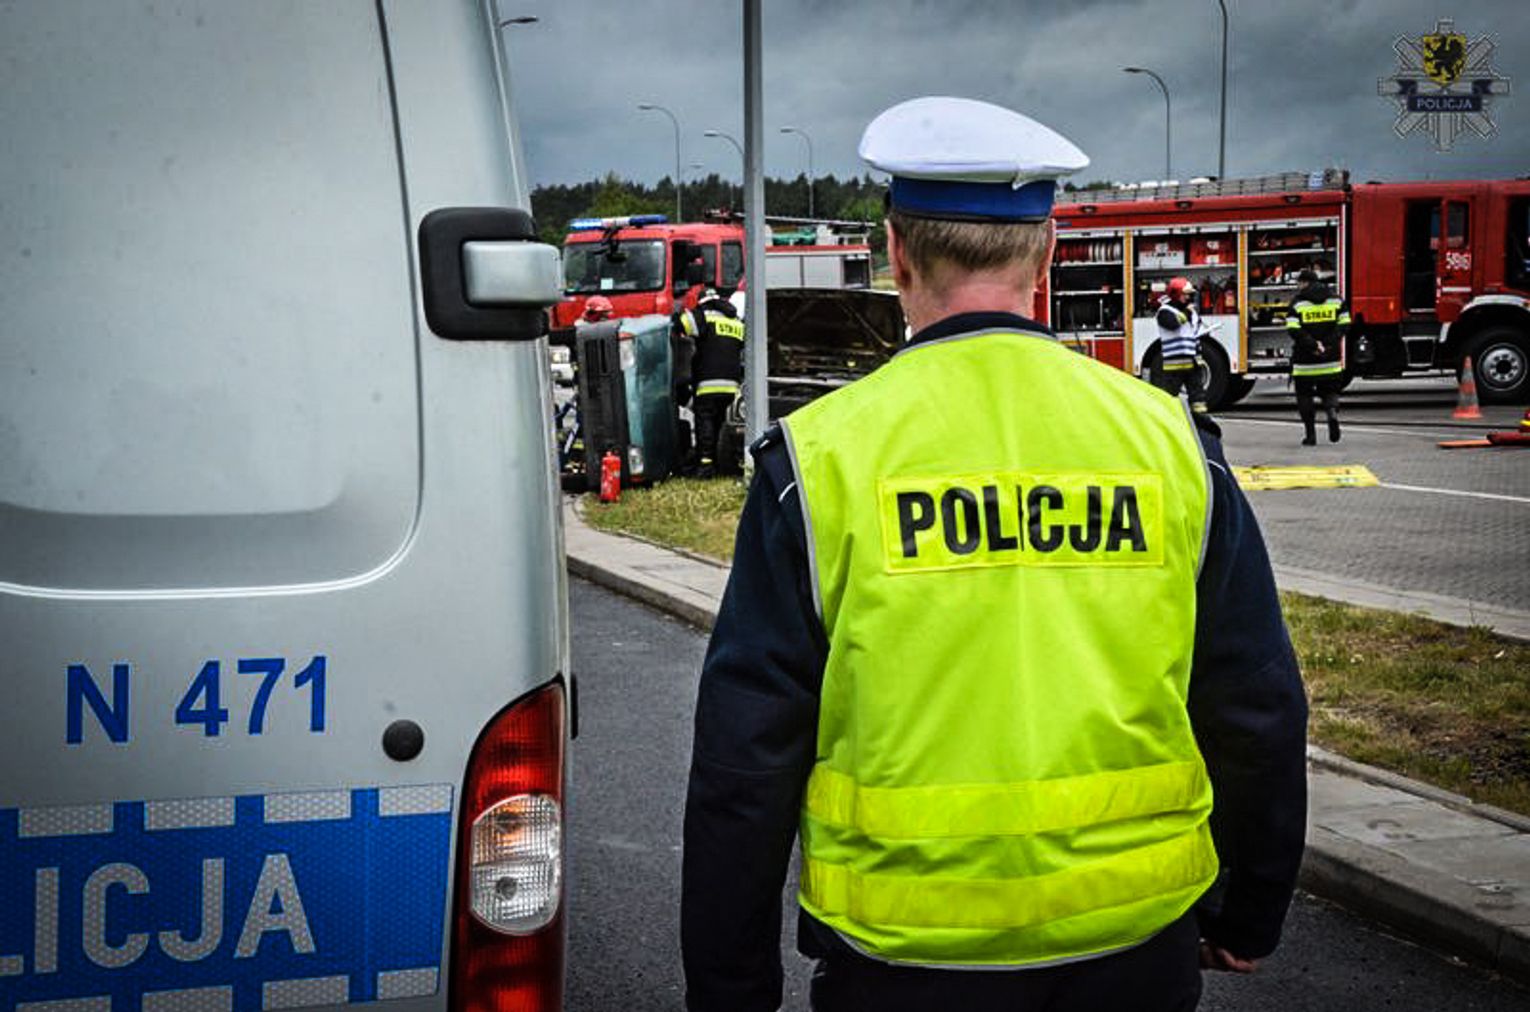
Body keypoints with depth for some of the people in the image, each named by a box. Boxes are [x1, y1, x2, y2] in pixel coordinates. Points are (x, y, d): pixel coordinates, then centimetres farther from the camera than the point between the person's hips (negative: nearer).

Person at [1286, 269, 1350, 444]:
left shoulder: (1298, 303, -4)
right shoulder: (1336, 299, 7)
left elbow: (1293, 329, -15)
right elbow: (1344, 325, 0)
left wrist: (1313, 344, -12)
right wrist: (1329, 343, -5)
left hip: (1305, 359, -2)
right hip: (1331, 358, 3)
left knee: (1304, 395, 10)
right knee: (1330, 391, 17)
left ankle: (1310, 434, 7)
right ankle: (1332, 412, -16)